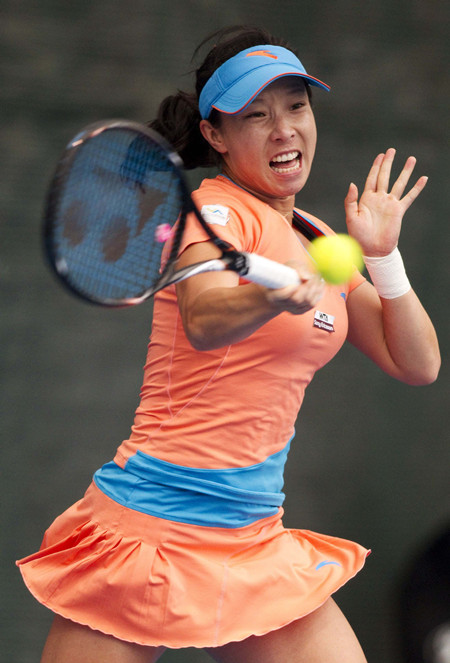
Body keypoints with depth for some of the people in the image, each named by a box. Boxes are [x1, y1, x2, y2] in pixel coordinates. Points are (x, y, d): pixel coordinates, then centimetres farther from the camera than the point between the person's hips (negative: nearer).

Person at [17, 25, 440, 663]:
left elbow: (418, 365, 13)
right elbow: (202, 321, -32)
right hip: (152, 530, -7)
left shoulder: (318, 241, 13)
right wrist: (274, 298, -53)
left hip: (255, 538, 7)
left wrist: (383, 255, -1)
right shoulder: (217, 209, -10)